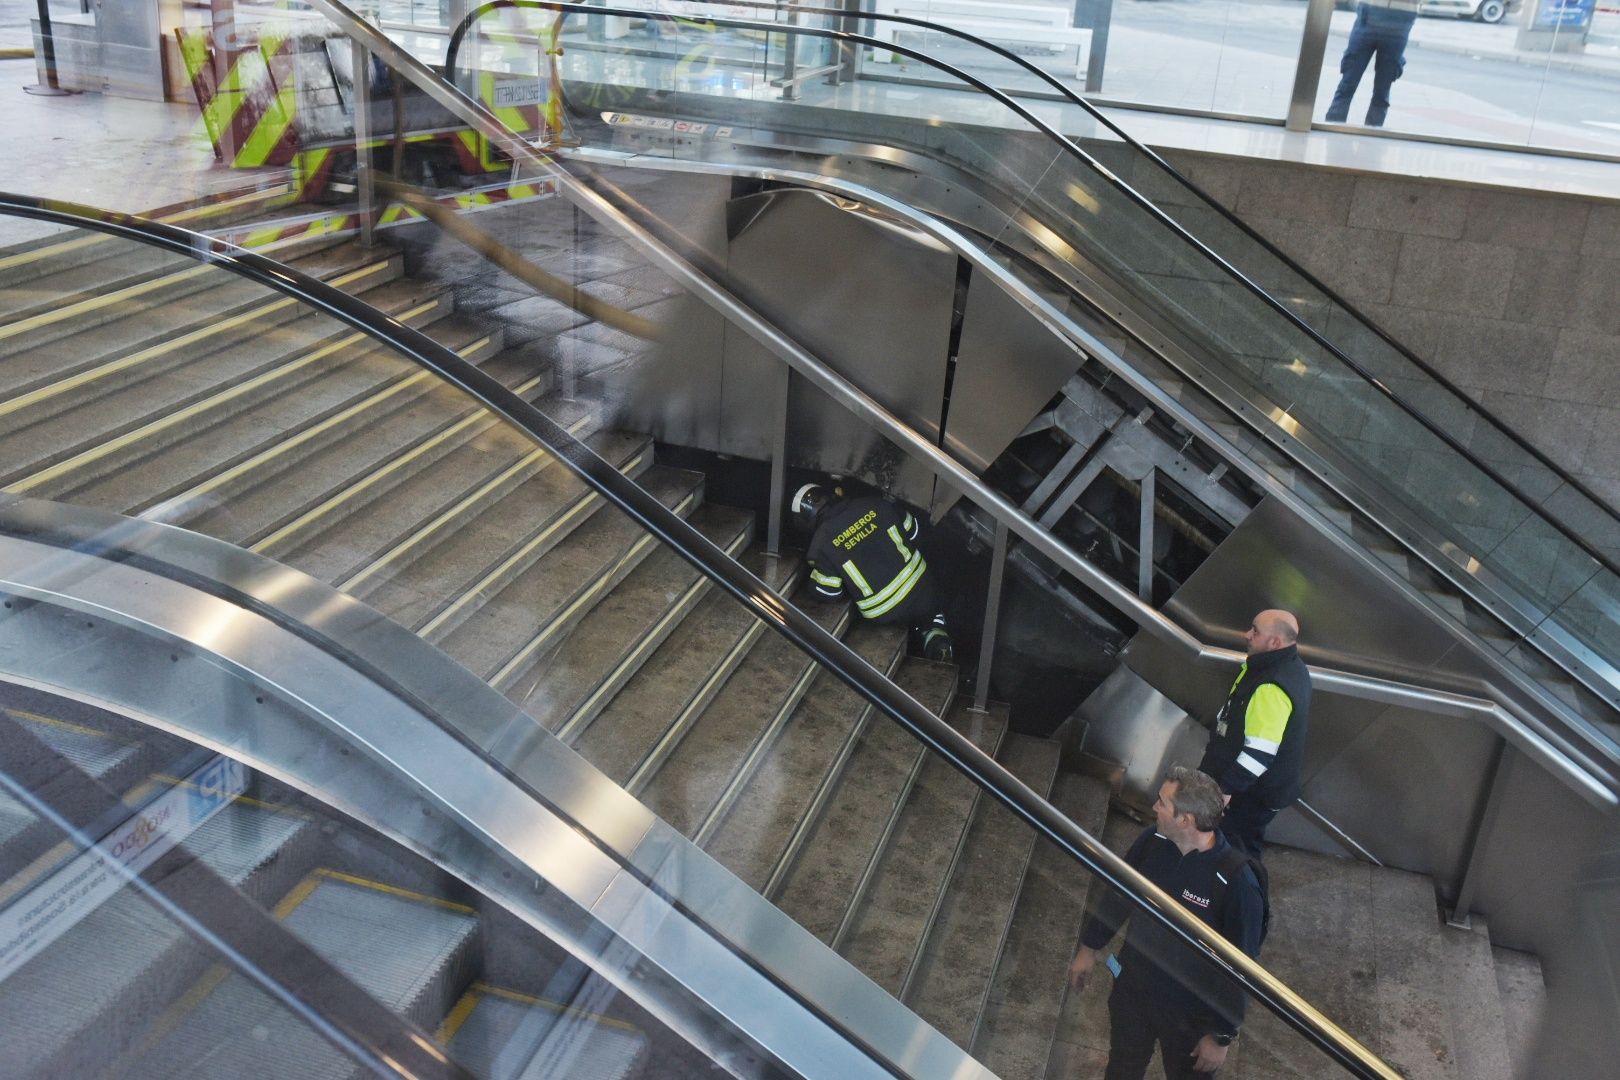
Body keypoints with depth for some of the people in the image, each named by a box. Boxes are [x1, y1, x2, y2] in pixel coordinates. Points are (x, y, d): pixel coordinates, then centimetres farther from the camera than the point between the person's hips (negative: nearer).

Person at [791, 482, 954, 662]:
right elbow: (913, 531, 10)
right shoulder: (873, 504, -4)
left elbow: (829, 593, -4)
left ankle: (920, 633, 8)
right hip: (919, 584, 1)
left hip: (884, 616, -1)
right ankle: (933, 629, 6)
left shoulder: (821, 543, -13)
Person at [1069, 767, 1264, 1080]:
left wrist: (1223, 1036, -13)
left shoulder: (1236, 881, -31)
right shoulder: (1152, 840, -16)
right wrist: (1089, 947, 14)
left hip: (1191, 1015, -4)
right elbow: (1118, 895, 2)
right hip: (1131, 990, 5)